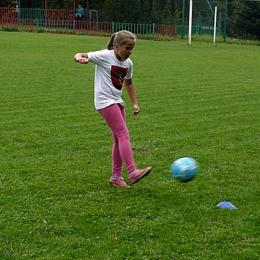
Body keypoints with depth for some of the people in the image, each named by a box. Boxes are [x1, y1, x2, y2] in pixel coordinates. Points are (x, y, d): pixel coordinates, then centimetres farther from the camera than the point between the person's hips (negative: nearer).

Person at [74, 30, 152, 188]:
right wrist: (81, 58, -35)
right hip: (105, 102, -8)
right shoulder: (104, 56, -11)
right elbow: (79, 56, -11)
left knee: (119, 139, 9)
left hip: (117, 102, 8)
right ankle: (132, 172, -23)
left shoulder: (128, 63, 8)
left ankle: (116, 176, 19)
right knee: (124, 134, -17)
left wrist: (135, 103, 17)